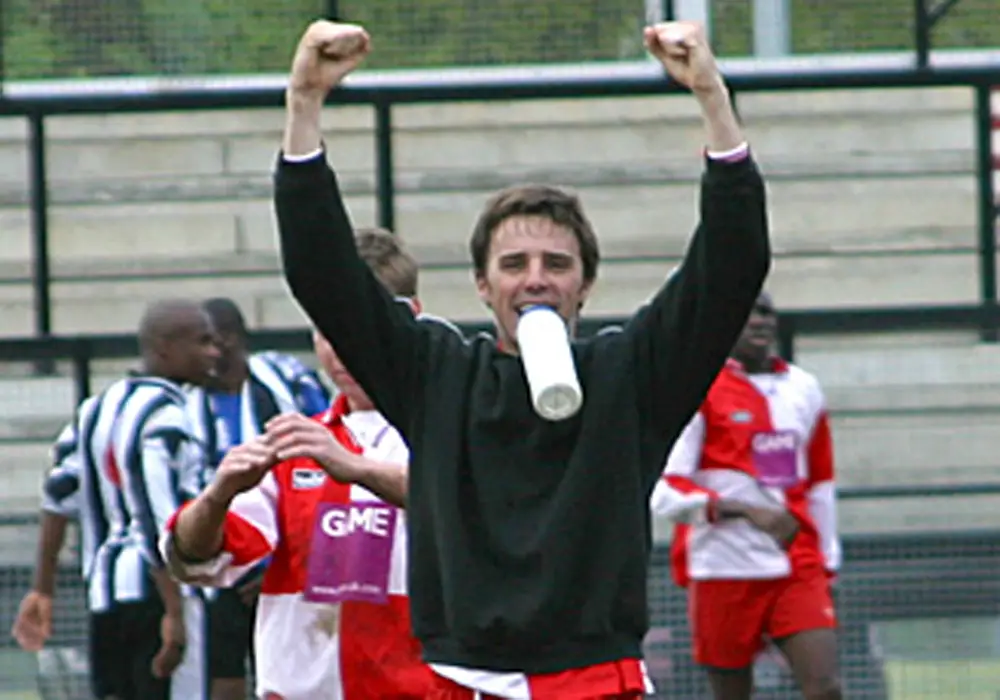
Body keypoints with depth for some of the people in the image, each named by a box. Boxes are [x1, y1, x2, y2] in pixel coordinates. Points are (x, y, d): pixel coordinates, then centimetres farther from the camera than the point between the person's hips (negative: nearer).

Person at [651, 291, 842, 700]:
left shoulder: (804, 389, 13)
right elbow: (665, 492, -14)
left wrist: (827, 561, 19)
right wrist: (747, 511, -24)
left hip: (798, 567, 4)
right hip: (724, 570, -4)